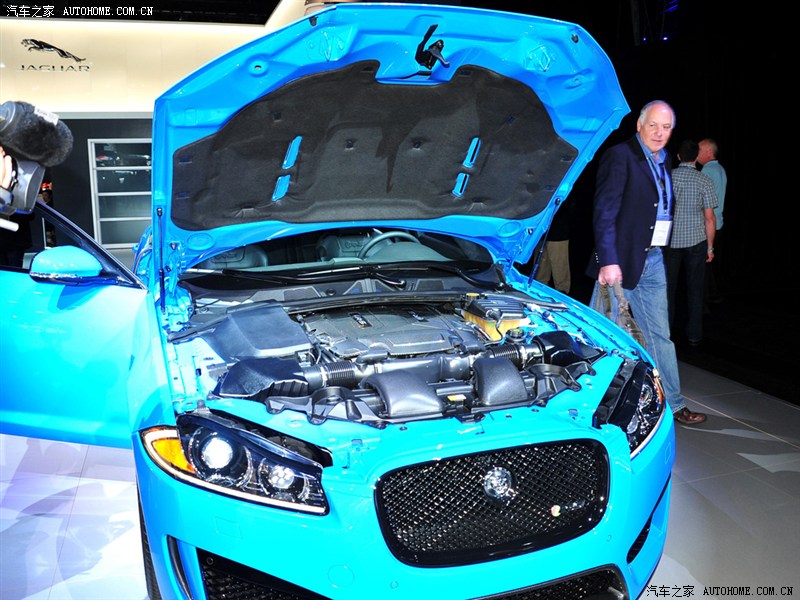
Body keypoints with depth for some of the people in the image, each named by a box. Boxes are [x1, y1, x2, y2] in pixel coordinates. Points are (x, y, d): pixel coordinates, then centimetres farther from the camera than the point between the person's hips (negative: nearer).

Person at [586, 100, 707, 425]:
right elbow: (605, 211, -17)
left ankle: (672, 403, 21)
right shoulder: (619, 155, -10)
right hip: (621, 260, -8)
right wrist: (608, 260, -23)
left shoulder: (664, 161, 14)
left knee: (660, 334, 12)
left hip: (653, 259, 8)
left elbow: (663, 210, 18)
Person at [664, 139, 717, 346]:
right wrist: (710, 246, 3)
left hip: (670, 241, 2)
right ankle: (694, 335, 11)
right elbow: (709, 217, -6)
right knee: (695, 289, 6)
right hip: (696, 241, -1)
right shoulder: (705, 181, -6)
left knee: (668, 288, 11)